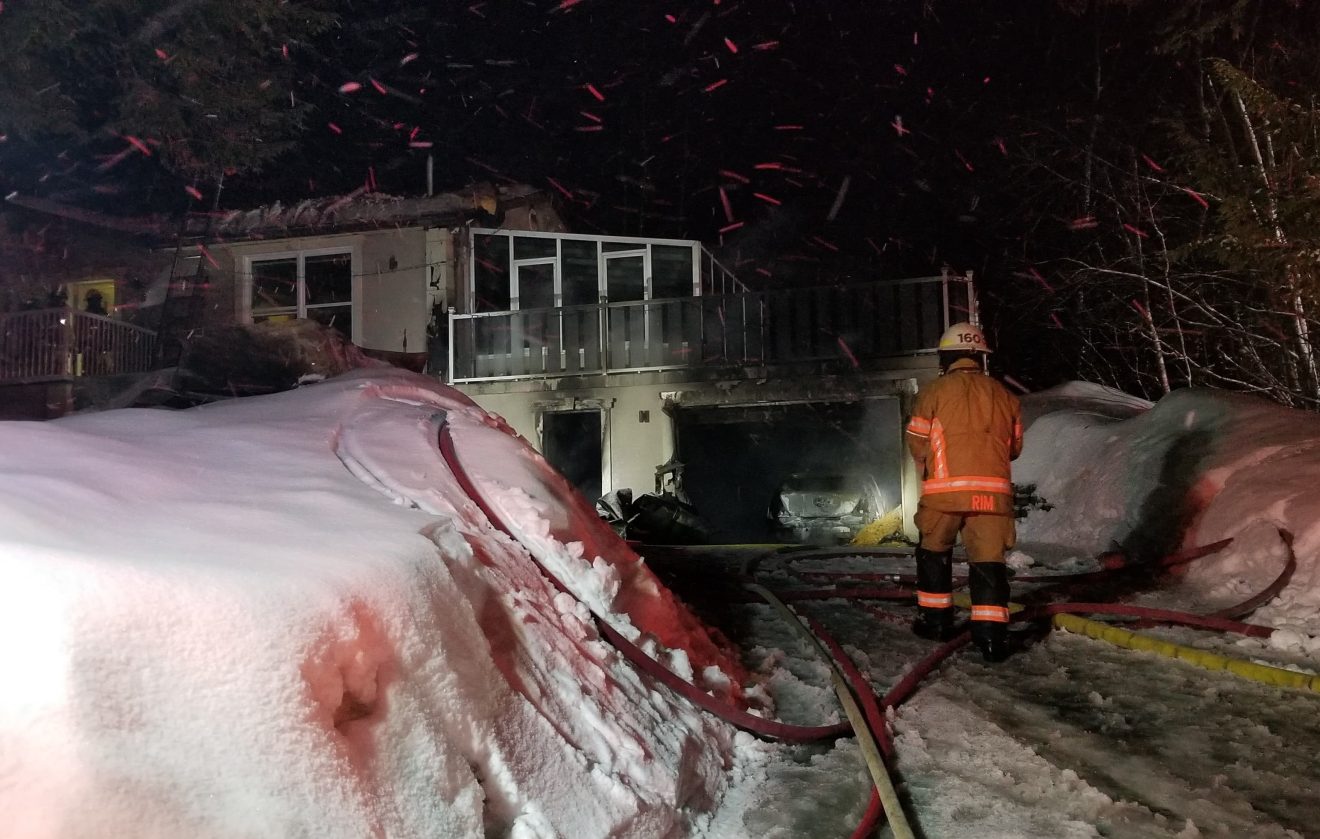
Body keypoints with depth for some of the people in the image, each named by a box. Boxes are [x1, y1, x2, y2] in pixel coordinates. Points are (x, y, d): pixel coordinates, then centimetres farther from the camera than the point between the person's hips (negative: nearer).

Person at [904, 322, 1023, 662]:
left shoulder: (933, 392, 0)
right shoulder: (1004, 395, 12)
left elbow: (917, 442, 3)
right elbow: (1014, 446, 17)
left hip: (944, 489, -2)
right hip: (993, 490, 2)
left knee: (934, 553, 17)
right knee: (989, 560, 3)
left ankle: (935, 619, 24)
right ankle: (991, 633, -4)